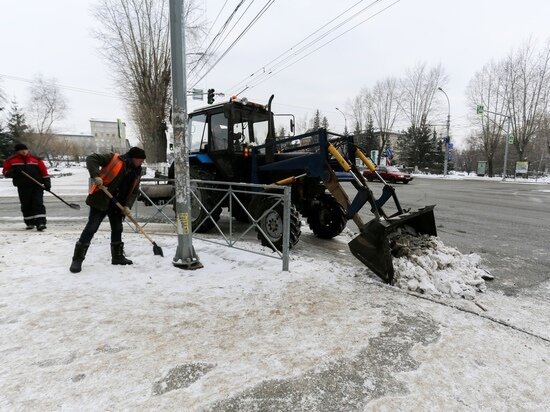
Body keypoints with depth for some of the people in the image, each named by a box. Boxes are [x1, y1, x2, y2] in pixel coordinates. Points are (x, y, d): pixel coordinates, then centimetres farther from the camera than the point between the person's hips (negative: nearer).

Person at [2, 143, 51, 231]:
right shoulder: (11, 160, 9)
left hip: (37, 186, -1)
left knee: (38, 204, -9)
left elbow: (44, 171, 6)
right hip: (23, 187, 2)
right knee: (26, 205, 6)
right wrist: (13, 171, -12)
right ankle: (30, 223, 17)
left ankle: (41, 223, -15)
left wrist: (47, 182, -2)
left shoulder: (36, 159, 7)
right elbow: (6, 173, 9)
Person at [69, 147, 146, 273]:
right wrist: (96, 175, -28)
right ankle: (77, 259, 3)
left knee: (117, 229, 14)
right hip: (100, 200, -7)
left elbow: (134, 191, 7)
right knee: (91, 228, -7)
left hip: (117, 205, 7)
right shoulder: (114, 159, -10)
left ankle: (117, 257, 29)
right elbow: (91, 159, -14)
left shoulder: (137, 173, 8)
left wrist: (127, 206, -7)